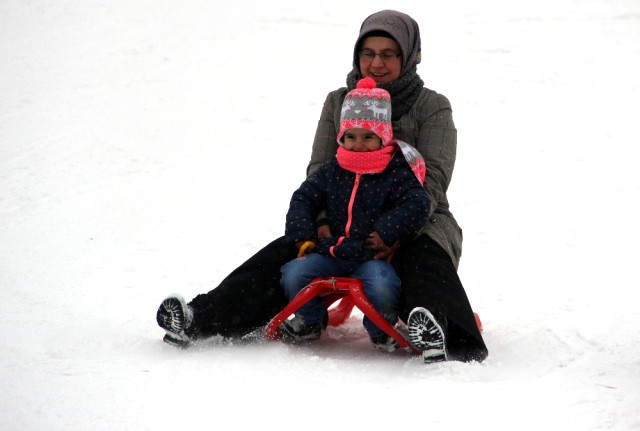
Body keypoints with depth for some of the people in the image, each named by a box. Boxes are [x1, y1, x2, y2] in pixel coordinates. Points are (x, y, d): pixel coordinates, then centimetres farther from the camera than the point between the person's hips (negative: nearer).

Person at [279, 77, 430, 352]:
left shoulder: (397, 172, -2)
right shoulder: (332, 170, 10)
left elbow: (417, 205, -13)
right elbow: (303, 199, 15)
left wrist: (386, 233, -19)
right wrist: (303, 236, 2)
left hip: (374, 255, -4)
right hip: (332, 252, 4)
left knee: (382, 287, -33)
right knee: (293, 274, -15)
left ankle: (381, 330, 0)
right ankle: (308, 322, 14)